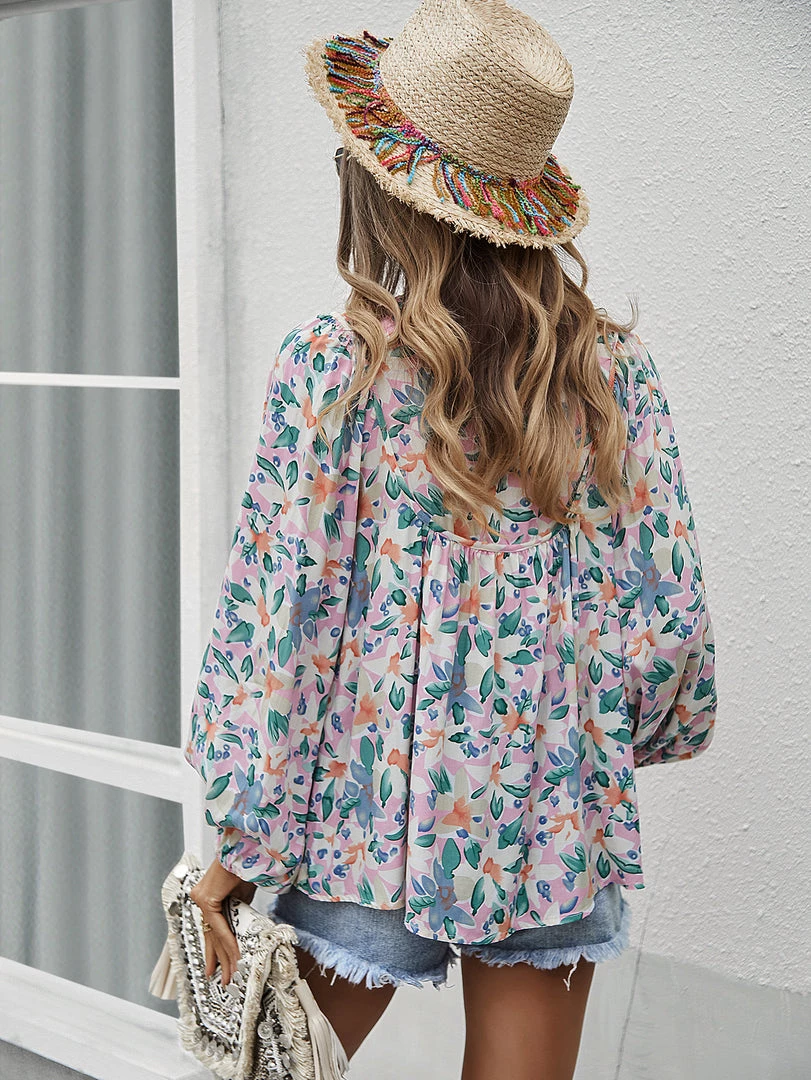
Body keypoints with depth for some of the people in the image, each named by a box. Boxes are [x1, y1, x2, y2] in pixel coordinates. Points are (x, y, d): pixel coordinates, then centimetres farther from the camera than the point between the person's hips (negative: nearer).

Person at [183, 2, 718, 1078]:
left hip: (373, 828, -2)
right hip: (561, 828, 3)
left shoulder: (332, 364, -12)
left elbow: (278, 618, -12)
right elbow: (670, 612, -2)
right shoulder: (614, 366, -4)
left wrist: (239, 847, -5)